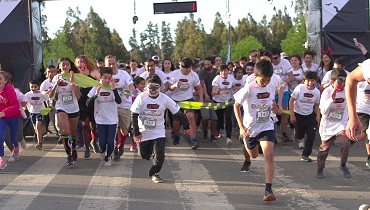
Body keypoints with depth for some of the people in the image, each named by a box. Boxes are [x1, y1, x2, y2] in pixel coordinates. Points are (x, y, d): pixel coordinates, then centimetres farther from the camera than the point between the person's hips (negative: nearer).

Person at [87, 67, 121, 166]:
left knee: (110, 141, 0)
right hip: (100, 120, 0)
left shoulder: (113, 88, -7)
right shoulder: (96, 88, -7)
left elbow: (119, 101, -22)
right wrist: (96, 94, -26)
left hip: (112, 120, 0)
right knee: (102, 142, 5)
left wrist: (114, 89, -31)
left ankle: (108, 157, 27)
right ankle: (102, 150, 40)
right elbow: (88, 103, -12)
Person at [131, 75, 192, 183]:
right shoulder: (141, 98, -13)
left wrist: (186, 127, 1)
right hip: (143, 132, 0)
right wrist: (136, 133, -13)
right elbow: (134, 116, -10)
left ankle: (154, 173, 14)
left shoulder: (165, 99, -11)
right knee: (145, 156, 8)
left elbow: (178, 113, -3)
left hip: (159, 132, 0)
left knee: (159, 156, -9)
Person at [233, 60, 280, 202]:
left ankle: (268, 189, -18)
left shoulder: (272, 87, -5)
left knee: (269, 155, -18)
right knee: (253, 155, 19)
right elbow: (236, 106, -11)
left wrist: (275, 108, -8)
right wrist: (241, 127, -17)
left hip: (267, 126, 1)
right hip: (250, 127, -1)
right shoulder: (249, 89, -18)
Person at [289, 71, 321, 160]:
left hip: (310, 115, 2)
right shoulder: (299, 88, -18)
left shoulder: (317, 92, -7)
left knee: (312, 134, -9)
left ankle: (305, 155, 2)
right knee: (299, 134, 6)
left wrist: (318, 116, -4)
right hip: (298, 114, -2)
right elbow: (291, 101, -12)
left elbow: (317, 105, 8)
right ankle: (300, 139, 48)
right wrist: (292, 115, -13)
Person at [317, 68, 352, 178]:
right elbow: (323, 111, -21)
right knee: (324, 148, 9)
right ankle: (320, 169, 31)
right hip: (327, 125, -1)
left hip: (341, 123, 1)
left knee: (346, 143, -21)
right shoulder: (327, 92, -14)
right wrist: (332, 98, -32)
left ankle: (343, 165, 4)